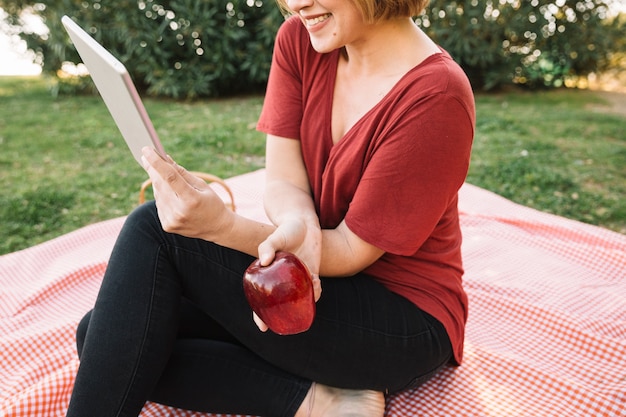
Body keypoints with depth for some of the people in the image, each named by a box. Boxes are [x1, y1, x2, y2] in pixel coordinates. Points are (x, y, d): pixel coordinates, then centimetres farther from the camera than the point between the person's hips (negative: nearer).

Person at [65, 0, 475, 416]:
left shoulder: (436, 95, -20)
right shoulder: (299, 39, 0)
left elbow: (353, 251, -18)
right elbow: (282, 183, -4)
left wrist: (221, 224, -30)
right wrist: (298, 228, -28)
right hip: (323, 284, 7)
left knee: (152, 229, -19)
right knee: (105, 337, -5)